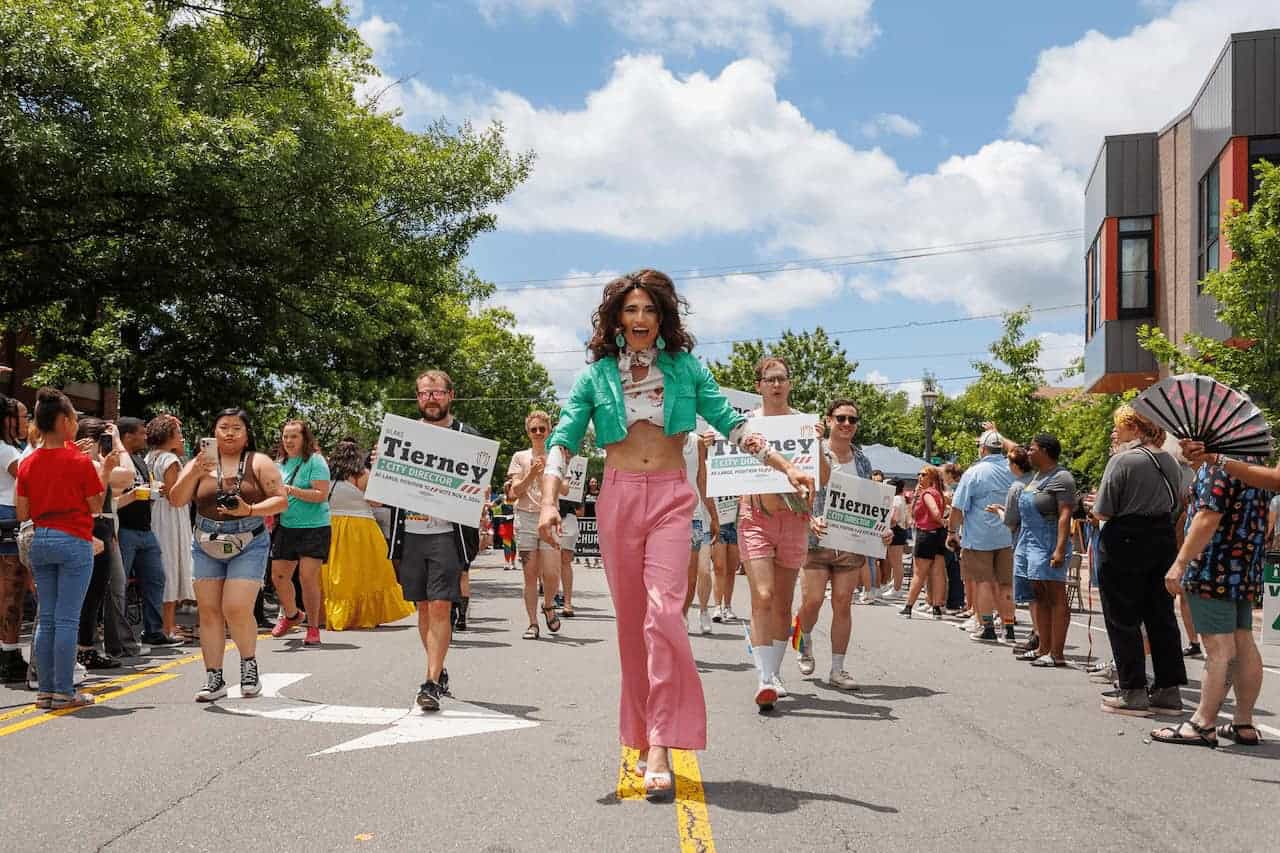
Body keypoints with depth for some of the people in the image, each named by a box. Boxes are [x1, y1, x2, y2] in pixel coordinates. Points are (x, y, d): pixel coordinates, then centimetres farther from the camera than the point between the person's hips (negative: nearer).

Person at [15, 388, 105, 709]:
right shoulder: (80, 461, -9)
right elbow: (96, 507, -2)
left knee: (46, 619, 10)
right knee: (67, 620, -3)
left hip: (40, 541, 5)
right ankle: (64, 692, 0)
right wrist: (105, 470, 4)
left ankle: (46, 690, 13)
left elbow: (21, 513, 6)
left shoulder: (28, 463, 5)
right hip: (74, 542, -5)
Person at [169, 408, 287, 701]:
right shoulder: (200, 463, 7)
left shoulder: (259, 463, 1)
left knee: (236, 609, -13)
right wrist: (194, 473, -16)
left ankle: (249, 663, 12)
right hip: (206, 547, 3)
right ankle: (214, 679, 12)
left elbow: (281, 501, -3)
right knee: (209, 611, 2)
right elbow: (176, 500, -1)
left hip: (249, 546, -3)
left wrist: (251, 510, -18)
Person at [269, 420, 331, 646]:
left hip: (314, 527, -6)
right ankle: (291, 615, 32)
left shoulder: (315, 461, -7)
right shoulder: (282, 463, 13)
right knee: (278, 576, 7)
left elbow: (322, 494, -16)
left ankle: (313, 628, 4)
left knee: (308, 577, -9)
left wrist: (293, 491, -22)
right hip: (286, 527, 7)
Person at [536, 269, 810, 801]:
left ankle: (660, 747, -17)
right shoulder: (597, 374, 8)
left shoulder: (686, 367, 9)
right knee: (631, 622, 5)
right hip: (618, 499, 2)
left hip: (670, 498, -1)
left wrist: (785, 467, 3)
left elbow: (731, 426, 10)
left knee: (663, 614, -17)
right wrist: (549, 501, -12)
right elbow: (564, 440, 3)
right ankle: (643, 736, 17)